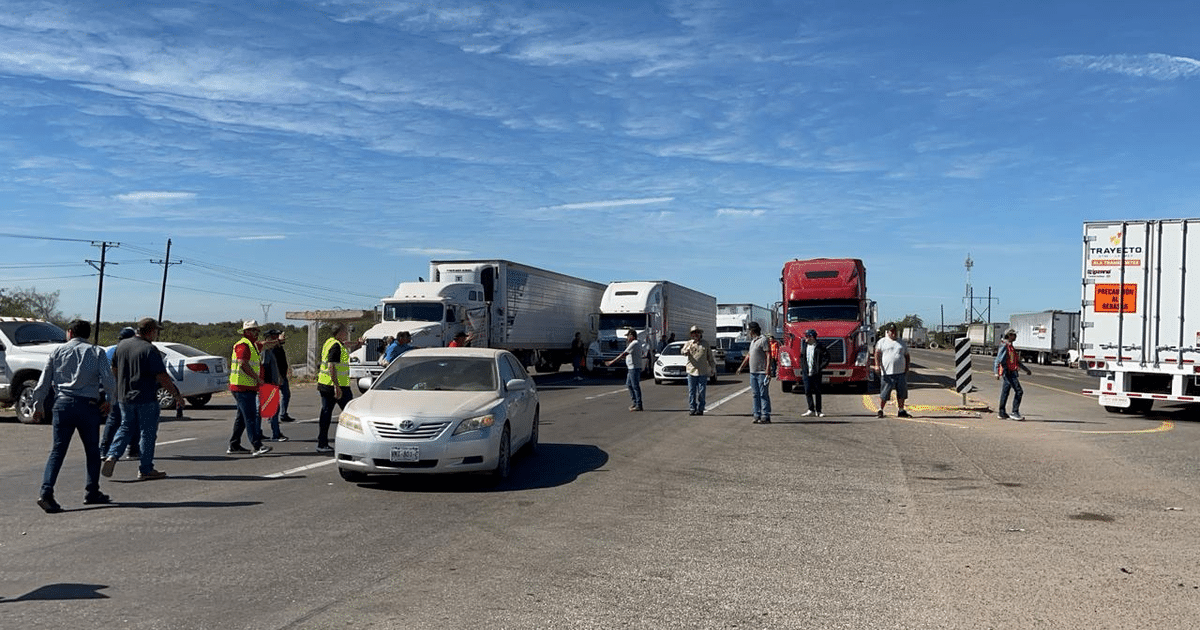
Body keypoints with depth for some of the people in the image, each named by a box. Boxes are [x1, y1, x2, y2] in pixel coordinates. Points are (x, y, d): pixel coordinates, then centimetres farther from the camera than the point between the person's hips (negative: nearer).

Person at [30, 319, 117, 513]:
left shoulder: (57, 352, 8)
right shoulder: (96, 352, 3)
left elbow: (43, 382, 8)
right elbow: (109, 381, -6)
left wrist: (38, 405, 17)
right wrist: (109, 400, 9)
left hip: (62, 404, 1)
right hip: (88, 405, -1)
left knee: (57, 450, 0)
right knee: (92, 451, 11)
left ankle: (46, 492, -14)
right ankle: (92, 492, 16)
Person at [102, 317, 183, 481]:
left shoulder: (122, 345, 6)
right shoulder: (150, 350, -17)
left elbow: (114, 369, 17)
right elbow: (162, 378, -19)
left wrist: (117, 390, 31)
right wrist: (177, 395, -12)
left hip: (124, 397, 7)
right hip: (146, 399, -6)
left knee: (126, 428, 21)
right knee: (148, 433, 3)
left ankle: (112, 456, 3)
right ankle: (145, 470, 8)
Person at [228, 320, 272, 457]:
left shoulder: (253, 345, 21)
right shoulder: (243, 345, -13)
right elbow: (243, 364, -25)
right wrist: (257, 378, -22)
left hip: (248, 387, 11)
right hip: (242, 387, -11)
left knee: (242, 417, 16)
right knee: (250, 417, -14)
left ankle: (234, 446, 24)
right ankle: (257, 446, -17)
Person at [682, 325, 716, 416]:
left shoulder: (705, 343, 12)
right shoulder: (689, 343, 11)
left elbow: (710, 357, 15)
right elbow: (684, 352, -3)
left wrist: (713, 368, 10)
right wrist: (688, 349, -25)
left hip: (703, 372, 0)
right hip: (692, 371, 0)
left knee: (701, 391, -1)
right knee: (691, 391, -1)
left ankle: (700, 409, 7)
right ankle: (692, 409, 4)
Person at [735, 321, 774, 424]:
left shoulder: (763, 340, -10)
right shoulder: (753, 341, 18)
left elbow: (768, 355, -15)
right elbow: (748, 355, 27)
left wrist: (768, 370, -21)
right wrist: (741, 367, 30)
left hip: (762, 373, -9)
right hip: (753, 373, 9)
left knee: (763, 395, -7)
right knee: (756, 394, 9)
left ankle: (765, 416, -5)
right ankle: (757, 415, 13)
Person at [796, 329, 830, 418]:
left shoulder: (819, 348, -5)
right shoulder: (805, 347, 12)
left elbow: (826, 358, -5)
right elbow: (802, 359, 24)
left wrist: (820, 368, -9)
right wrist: (802, 369, 14)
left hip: (816, 373, -4)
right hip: (806, 373, 4)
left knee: (817, 392, 3)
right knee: (807, 391, -1)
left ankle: (818, 411, 9)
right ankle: (811, 410, 7)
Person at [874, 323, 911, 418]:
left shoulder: (901, 343, 19)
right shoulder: (882, 342, 6)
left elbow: (907, 356, 22)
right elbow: (877, 353, -5)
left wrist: (907, 368, 9)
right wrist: (877, 365, -20)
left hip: (901, 372, 4)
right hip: (887, 373, -4)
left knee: (902, 392, 6)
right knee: (884, 393, -3)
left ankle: (901, 411, 16)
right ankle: (880, 410, 8)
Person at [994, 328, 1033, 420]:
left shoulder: (1010, 347, 20)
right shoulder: (1004, 346, -12)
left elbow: (1017, 361, 30)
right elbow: (998, 360, -19)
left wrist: (1026, 369, 34)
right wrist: (996, 373, -28)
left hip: (1011, 373, 10)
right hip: (1007, 373, -10)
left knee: (1005, 392, 10)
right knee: (1019, 391, -12)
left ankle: (1002, 413, 14)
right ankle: (1015, 412, -10)